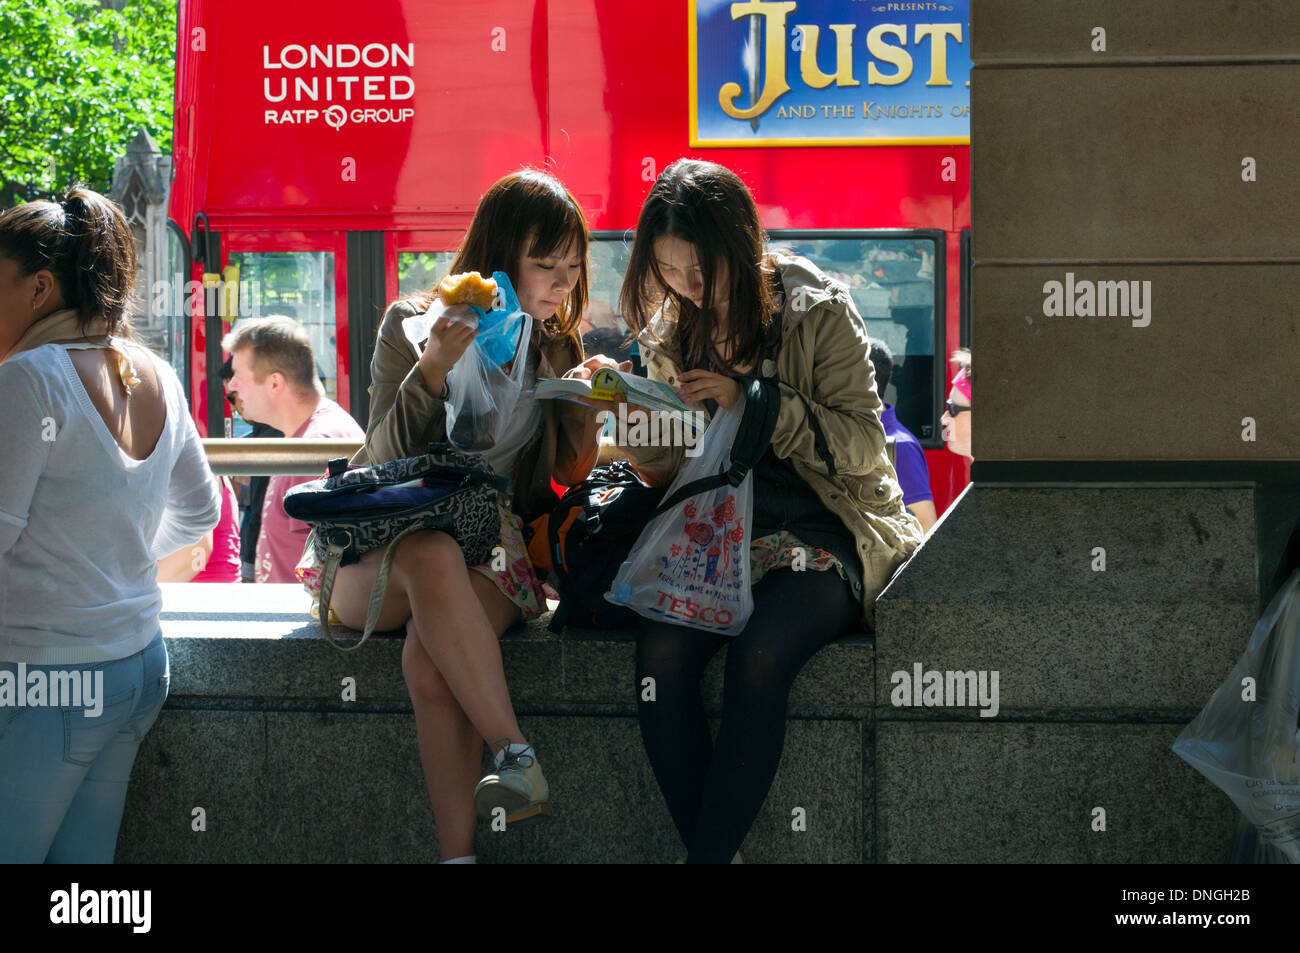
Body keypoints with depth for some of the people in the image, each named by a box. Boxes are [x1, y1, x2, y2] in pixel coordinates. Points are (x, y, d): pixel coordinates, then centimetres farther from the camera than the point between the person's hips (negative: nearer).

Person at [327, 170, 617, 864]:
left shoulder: (555, 346, 12)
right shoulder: (413, 324, -1)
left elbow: (571, 479, 16)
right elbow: (383, 461, -8)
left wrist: (586, 410, -3)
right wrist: (431, 371, -22)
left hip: (492, 554, 2)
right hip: (379, 559, -2)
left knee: (430, 666, -34)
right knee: (432, 555, -41)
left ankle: (457, 852, -42)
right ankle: (519, 760, -43)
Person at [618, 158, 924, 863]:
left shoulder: (818, 313, -3)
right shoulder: (671, 328, 11)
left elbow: (863, 447, -8)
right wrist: (647, 455, -6)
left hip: (820, 528, -4)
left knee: (759, 654, -34)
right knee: (661, 650, -28)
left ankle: (706, 853, -25)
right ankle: (710, 853, -23)